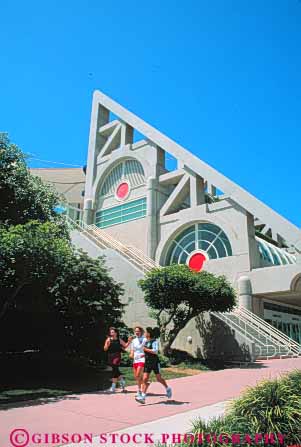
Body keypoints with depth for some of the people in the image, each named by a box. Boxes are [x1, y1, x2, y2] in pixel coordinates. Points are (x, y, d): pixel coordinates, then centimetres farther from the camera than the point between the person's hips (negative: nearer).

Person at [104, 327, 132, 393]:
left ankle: (113, 386, 3)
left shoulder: (119, 340, 2)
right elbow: (105, 349, 0)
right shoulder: (108, 340, 1)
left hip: (117, 357, -2)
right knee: (116, 370, 8)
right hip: (110, 357, 2)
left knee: (115, 370, -6)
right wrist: (107, 344, -18)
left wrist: (129, 341, -4)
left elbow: (125, 345, 11)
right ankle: (122, 381, 32)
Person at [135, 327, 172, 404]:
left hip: (155, 362, -6)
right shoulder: (145, 341, 8)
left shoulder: (154, 341, -14)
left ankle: (168, 389, 33)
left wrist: (145, 349, -23)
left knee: (159, 378, 7)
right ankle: (142, 397, -6)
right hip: (147, 362, 6)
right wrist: (144, 354, 13)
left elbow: (155, 351, -27)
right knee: (144, 379, -4)